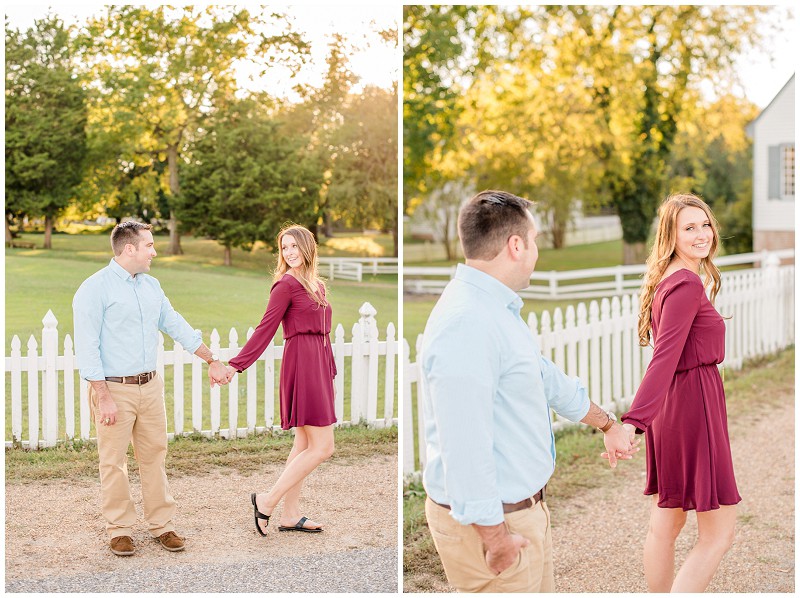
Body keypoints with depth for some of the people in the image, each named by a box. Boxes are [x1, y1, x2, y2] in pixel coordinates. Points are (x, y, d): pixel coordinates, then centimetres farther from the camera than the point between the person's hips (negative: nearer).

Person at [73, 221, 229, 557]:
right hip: (114, 390, -6)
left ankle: (162, 524, 19)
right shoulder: (95, 288, -11)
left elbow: (176, 326, 19)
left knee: (155, 457, 10)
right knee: (114, 463, 2)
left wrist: (212, 361, 20)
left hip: (150, 387, 6)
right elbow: (87, 347, -14)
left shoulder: (151, 286, 11)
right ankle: (120, 530, 14)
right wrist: (103, 397, -18)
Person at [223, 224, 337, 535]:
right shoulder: (286, 284, -9)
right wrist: (235, 365, -16)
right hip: (301, 362, -9)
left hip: (319, 363, 9)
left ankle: (290, 515, 16)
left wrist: (330, 369, 18)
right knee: (322, 446, -10)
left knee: (305, 444, 10)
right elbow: (265, 330, -11)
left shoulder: (316, 284, 15)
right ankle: (267, 500, -2)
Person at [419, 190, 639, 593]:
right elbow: (464, 443, -29)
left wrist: (607, 425, 34)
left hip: (523, 504, 10)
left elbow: (548, 378, 23)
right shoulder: (467, 325, -27)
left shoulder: (497, 311, 8)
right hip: (491, 520, -10)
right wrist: (495, 535, -23)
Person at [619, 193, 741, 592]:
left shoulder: (668, 281, 11)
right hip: (693, 405, -10)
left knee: (666, 522, 17)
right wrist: (633, 421, -34)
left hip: (671, 407, 10)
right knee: (718, 535, -4)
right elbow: (664, 358, -28)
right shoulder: (688, 284, -17)